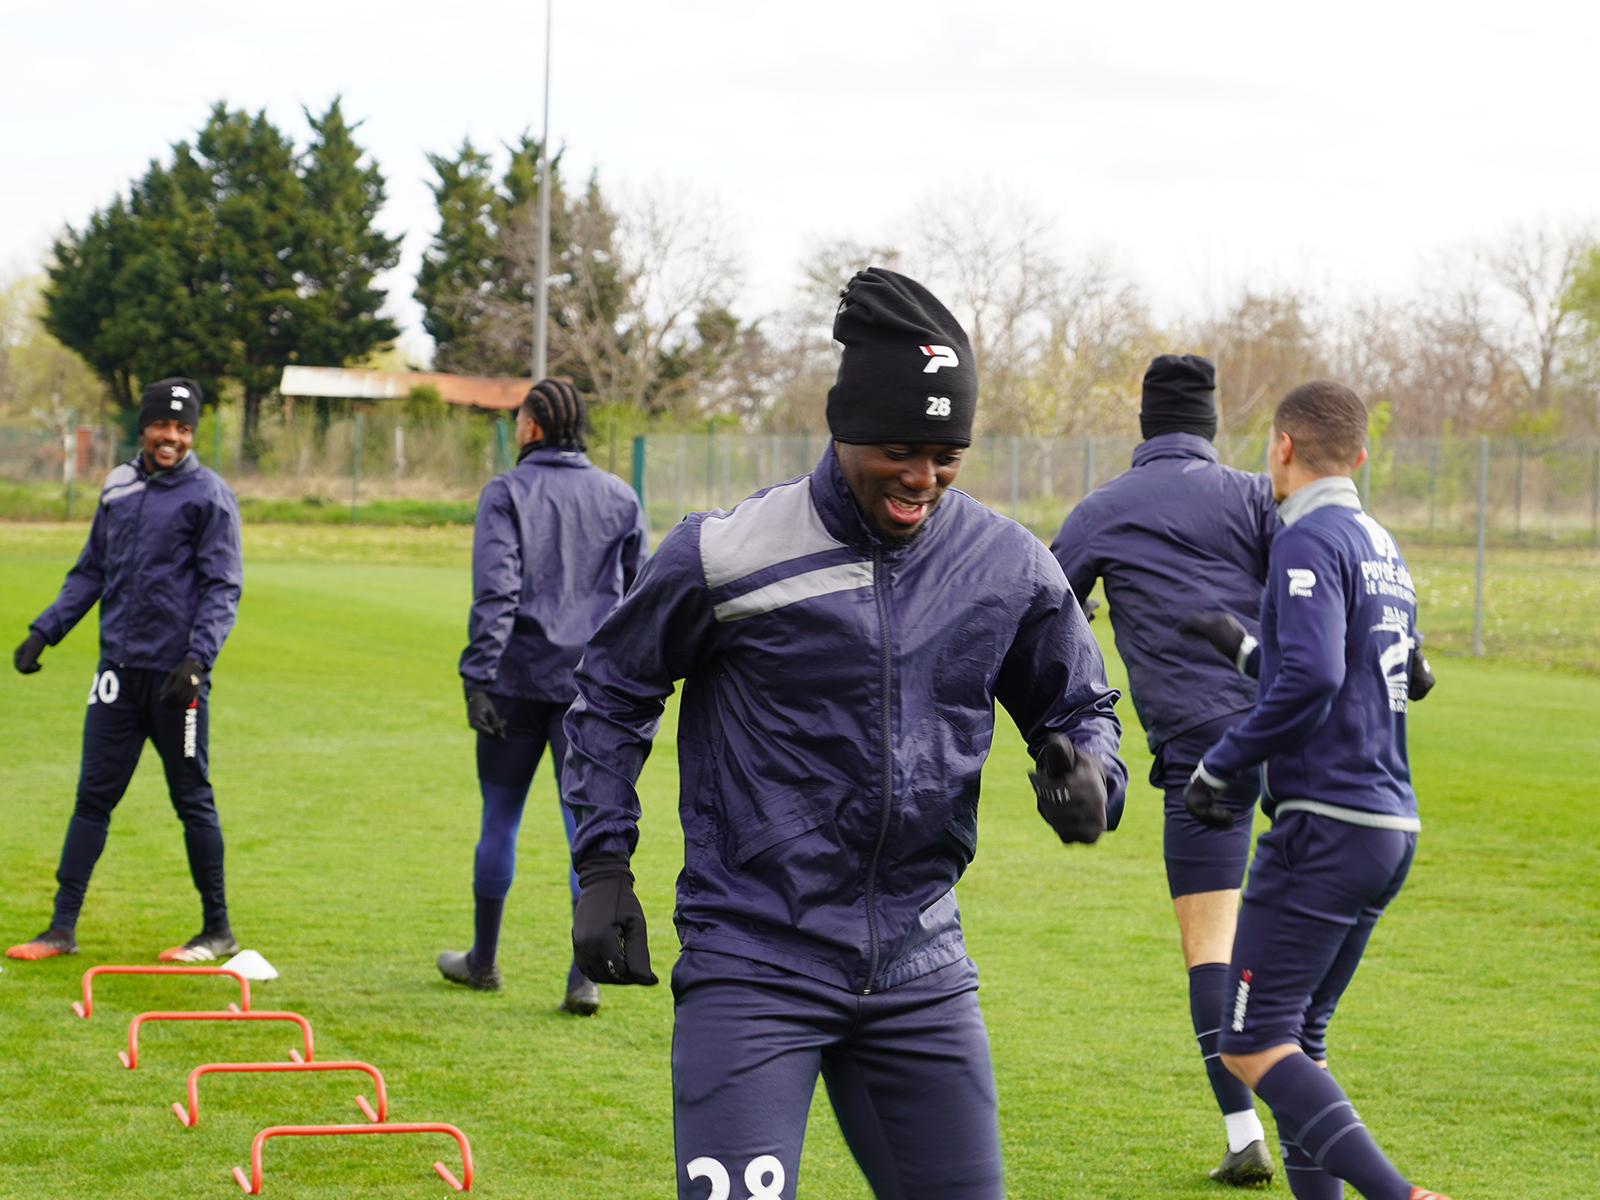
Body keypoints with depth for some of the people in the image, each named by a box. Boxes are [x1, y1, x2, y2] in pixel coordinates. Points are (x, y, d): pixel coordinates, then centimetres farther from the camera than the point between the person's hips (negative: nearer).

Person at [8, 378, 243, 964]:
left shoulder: (208, 494, -5)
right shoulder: (118, 487, 12)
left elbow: (222, 587, -8)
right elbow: (90, 571, 20)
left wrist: (197, 659, -20)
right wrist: (44, 630, 10)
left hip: (175, 673, -5)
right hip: (118, 669, 5)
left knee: (193, 801, 2)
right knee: (93, 796, 5)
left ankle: (218, 931, 13)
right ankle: (62, 927, 8)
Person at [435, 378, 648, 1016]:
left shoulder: (507, 492, -4)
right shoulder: (619, 497, 9)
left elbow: (495, 592, -13)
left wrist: (478, 678, -14)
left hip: (519, 680, -2)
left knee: (500, 819, 12)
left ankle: (483, 959, 25)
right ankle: (585, 976, -6)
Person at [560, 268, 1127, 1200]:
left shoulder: (1007, 566, 2)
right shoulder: (727, 554, -9)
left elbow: (1081, 707, 17)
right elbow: (613, 692, 7)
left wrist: (1086, 774, -7)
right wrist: (604, 867, 1)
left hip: (920, 973, 4)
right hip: (752, 963, -4)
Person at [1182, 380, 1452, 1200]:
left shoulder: (1309, 539, -10)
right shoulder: (1383, 548, 18)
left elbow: (1310, 679, -23)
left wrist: (1219, 765, -14)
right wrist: (1248, 650, 33)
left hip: (1326, 823, -9)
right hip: (1390, 825, 9)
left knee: (1252, 1044, -10)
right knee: (1297, 1039, 14)